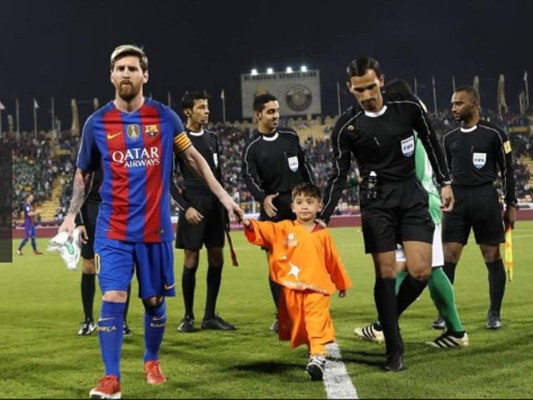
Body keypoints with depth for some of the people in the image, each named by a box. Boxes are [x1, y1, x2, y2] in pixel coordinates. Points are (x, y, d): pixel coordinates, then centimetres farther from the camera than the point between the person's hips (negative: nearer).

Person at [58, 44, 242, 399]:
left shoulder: (165, 117, -1)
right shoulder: (96, 123, -1)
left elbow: (194, 158, 9)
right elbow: (84, 173, 11)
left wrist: (223, 195, 5)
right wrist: (71, 215, 4)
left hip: (155, 228, 1)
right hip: (113, 230, -1)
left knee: (155, 300, 10)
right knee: (113, 298, -10)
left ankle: (152, 361, 34)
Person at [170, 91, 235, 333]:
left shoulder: (212, 138, 13)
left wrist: (224, 203, 13)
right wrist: (186, 207, -15)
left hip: (215, 204, 6)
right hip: (194, 204, -6)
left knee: (216, 259, 5)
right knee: (191, 259, -3)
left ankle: (210, 316, 14)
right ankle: (188, 317, 8)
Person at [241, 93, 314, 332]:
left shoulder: (290, 137, 9)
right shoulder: (252, 147, -2)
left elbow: (305, 166, 15)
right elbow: (249, 177, -14)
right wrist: (263, 198, -31)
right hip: (274, 209, -3)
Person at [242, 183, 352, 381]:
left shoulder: (323, 235, 7)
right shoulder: (284, 228, 4)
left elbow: (333, 261, 16)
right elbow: (265, 230, -13)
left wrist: (342, 284, 25)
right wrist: (250, 225, -34)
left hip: (317, 289, -1)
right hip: (291, 289, 2)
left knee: (317, 321, -15)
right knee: (298, 324, 11)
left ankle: (318, 355, -23)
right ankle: (314, 352, 27)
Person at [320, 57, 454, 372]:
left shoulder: (409, 106, -5)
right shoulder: (347, 126, -9)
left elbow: (431, 142, 9)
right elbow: (339, 175, -3)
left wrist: (445, 182, 9)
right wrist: (323, 218, -9)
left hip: (412, 194, 2)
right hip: (377, 200, -2)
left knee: (421, 272, -8)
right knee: (386, 274, -6)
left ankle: (387, 319, 19)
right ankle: (395, 349, 5)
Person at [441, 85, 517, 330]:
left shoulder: (493, 134, -1)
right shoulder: (450, 138, 13)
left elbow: (507, 171, 1)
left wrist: (511, 205, -1)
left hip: (485, 198, -4)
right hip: (457, 200, 4)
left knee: (492, 257, 1)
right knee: (448, 258, -3)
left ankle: (494, 314, 12)